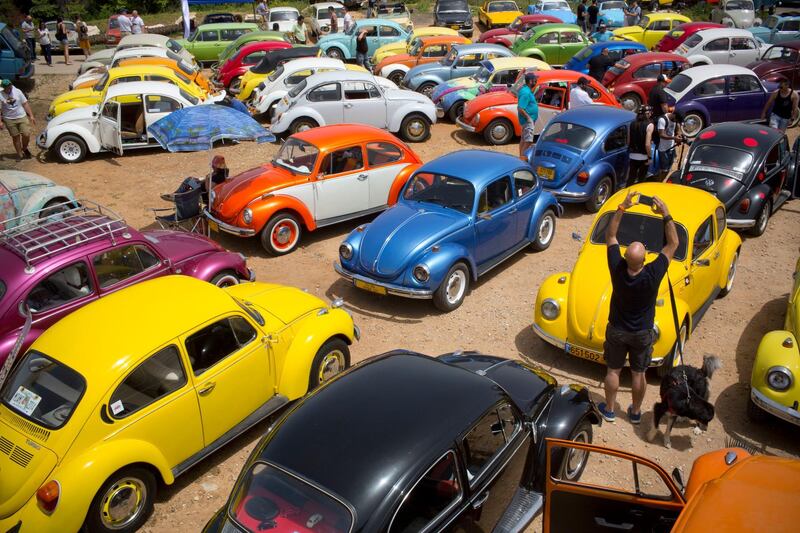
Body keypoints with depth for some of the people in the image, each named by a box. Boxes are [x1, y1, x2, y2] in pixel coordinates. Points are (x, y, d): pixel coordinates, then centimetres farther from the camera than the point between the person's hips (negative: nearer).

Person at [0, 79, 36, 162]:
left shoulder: (17, 91, -3)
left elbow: (25, 104, 1)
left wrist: (31, 116, -3)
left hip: (22, 117, 1)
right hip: (9, 120, -1)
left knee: (26, 135, -7)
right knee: (15, 137, 7)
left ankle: (24, 148, 23)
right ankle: (19, 154, 20)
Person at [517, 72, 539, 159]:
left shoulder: (524, 88, 8)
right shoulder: (526, 92, -22)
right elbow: (520, 108, -27)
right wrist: (528, 118, -21)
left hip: (528, 119, 11)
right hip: (528, 120, -11)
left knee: (523, 138, 16)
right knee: (528, 140, -11)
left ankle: (521, 157, 25)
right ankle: (522, 157, -9)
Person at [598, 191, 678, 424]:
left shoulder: (617, 269, -29)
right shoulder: (653, 274, -32)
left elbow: (610, 236, -16)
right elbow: (673, 244, -19)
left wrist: (622, 207, -18)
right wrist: (665, 214, -20)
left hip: (617, 331, 0)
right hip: (643, 334, 0)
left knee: (613, 370, 19)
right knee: (638, 373, 19)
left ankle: (609, 409, 35)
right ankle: (636, 412, 38)